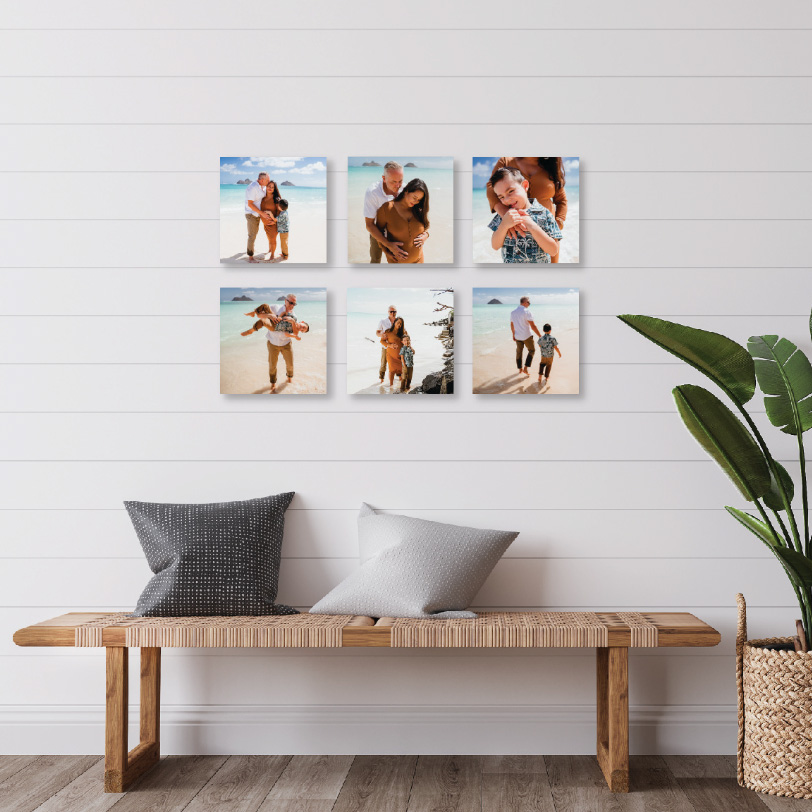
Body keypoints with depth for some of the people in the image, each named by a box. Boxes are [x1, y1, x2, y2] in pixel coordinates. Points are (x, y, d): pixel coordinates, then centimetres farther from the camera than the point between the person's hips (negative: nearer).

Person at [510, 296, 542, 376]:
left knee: (519, 352, 20)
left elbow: (512, 325, 12)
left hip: (518, 337, 5)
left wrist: (513, 335, 26)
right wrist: (540, 336, -13)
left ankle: (520, 369, 31)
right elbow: (533, 326, -20)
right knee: (532, 350, 15)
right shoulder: (526, 312, -19)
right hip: (527, 336, -5)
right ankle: (526, 368, 6)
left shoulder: (513, 312, 1)